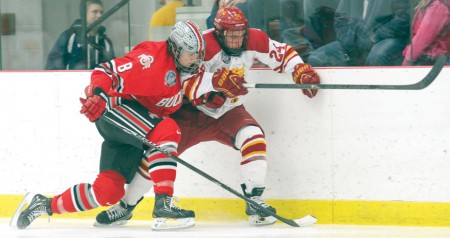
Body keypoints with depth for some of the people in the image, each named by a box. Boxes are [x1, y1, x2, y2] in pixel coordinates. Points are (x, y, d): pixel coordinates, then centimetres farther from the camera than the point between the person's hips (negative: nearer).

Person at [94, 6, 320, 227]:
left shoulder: (254, 40, -12)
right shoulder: (203, 46, -26)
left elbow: (282, 53, 2)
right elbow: (187, 86, -32)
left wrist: (301, 70, -13)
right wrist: (216, 80, -45)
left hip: (228, 112, 3)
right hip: (194, 111, -3)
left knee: (254, 137, -26)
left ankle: (254, 201, -17)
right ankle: (126, 205, 9)